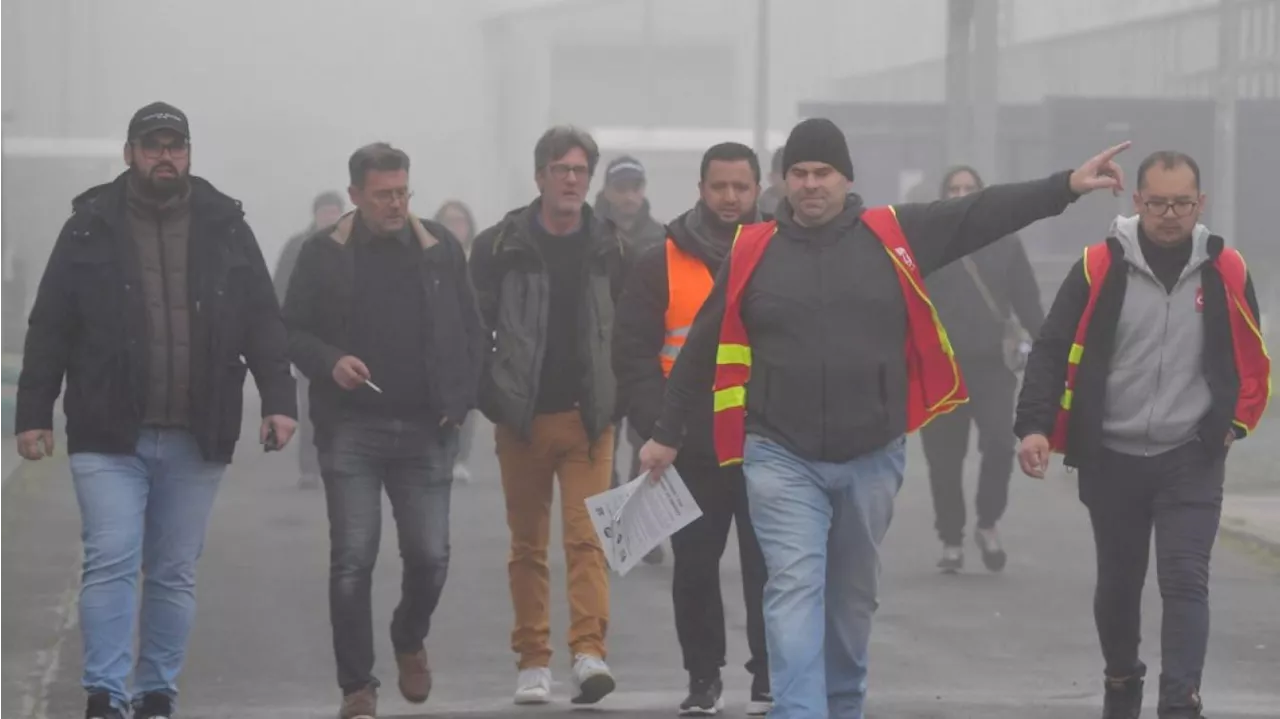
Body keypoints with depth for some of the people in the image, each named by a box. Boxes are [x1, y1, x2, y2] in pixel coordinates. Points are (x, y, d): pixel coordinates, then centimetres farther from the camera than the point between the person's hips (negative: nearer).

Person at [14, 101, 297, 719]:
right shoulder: (90, 227, 2)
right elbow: (50, 327, 3)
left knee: (175, 574, 8)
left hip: (196, 438, 2)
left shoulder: (224, 227, 7)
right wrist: (33, 412, -1)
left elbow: (262, 321, 7)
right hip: (109, 435, -2)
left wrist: (278, 399, -3)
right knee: (111, 563, -10)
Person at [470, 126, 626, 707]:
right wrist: (492, 399, -6)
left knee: (586, 537, -11)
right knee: (528, 545, 7)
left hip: (589, 418, 0)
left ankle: (589, 653, -18)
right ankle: (533, 663, 14)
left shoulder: (609, 248, 5)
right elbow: (474, 328, 2)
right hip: (522, 419, 0)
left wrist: (620, 399, 2)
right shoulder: (501, 246, 0)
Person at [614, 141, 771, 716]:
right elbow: (633, 352, 1)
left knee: (767, 567, 1)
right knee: (695, 567, 5)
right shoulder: (662, 265, 4)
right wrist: (656, 424, -10)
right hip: (692, 449, 0)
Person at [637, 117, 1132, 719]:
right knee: (795, 589, -11)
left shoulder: (895, 236, 1)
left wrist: (1068, 186, -13)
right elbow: (704, 347, 8)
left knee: (853, 596, 15)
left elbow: (983, 213, -4)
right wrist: (667, 433, 11)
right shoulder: (752, 251, 1)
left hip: (871, 457, 2)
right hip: (782, 457, -2)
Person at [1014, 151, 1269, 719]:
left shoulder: (1225, 272, -3)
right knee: (1118, 582, 14)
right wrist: (1035, 426, -16)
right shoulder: (1100, 267, -7)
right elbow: (1052, 351, -6)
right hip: (1111, 457, 1)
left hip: (1191, 459, -1)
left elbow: (1252, 361, 11)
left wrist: (1234, 423, 4)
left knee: (1185, 580, -12)